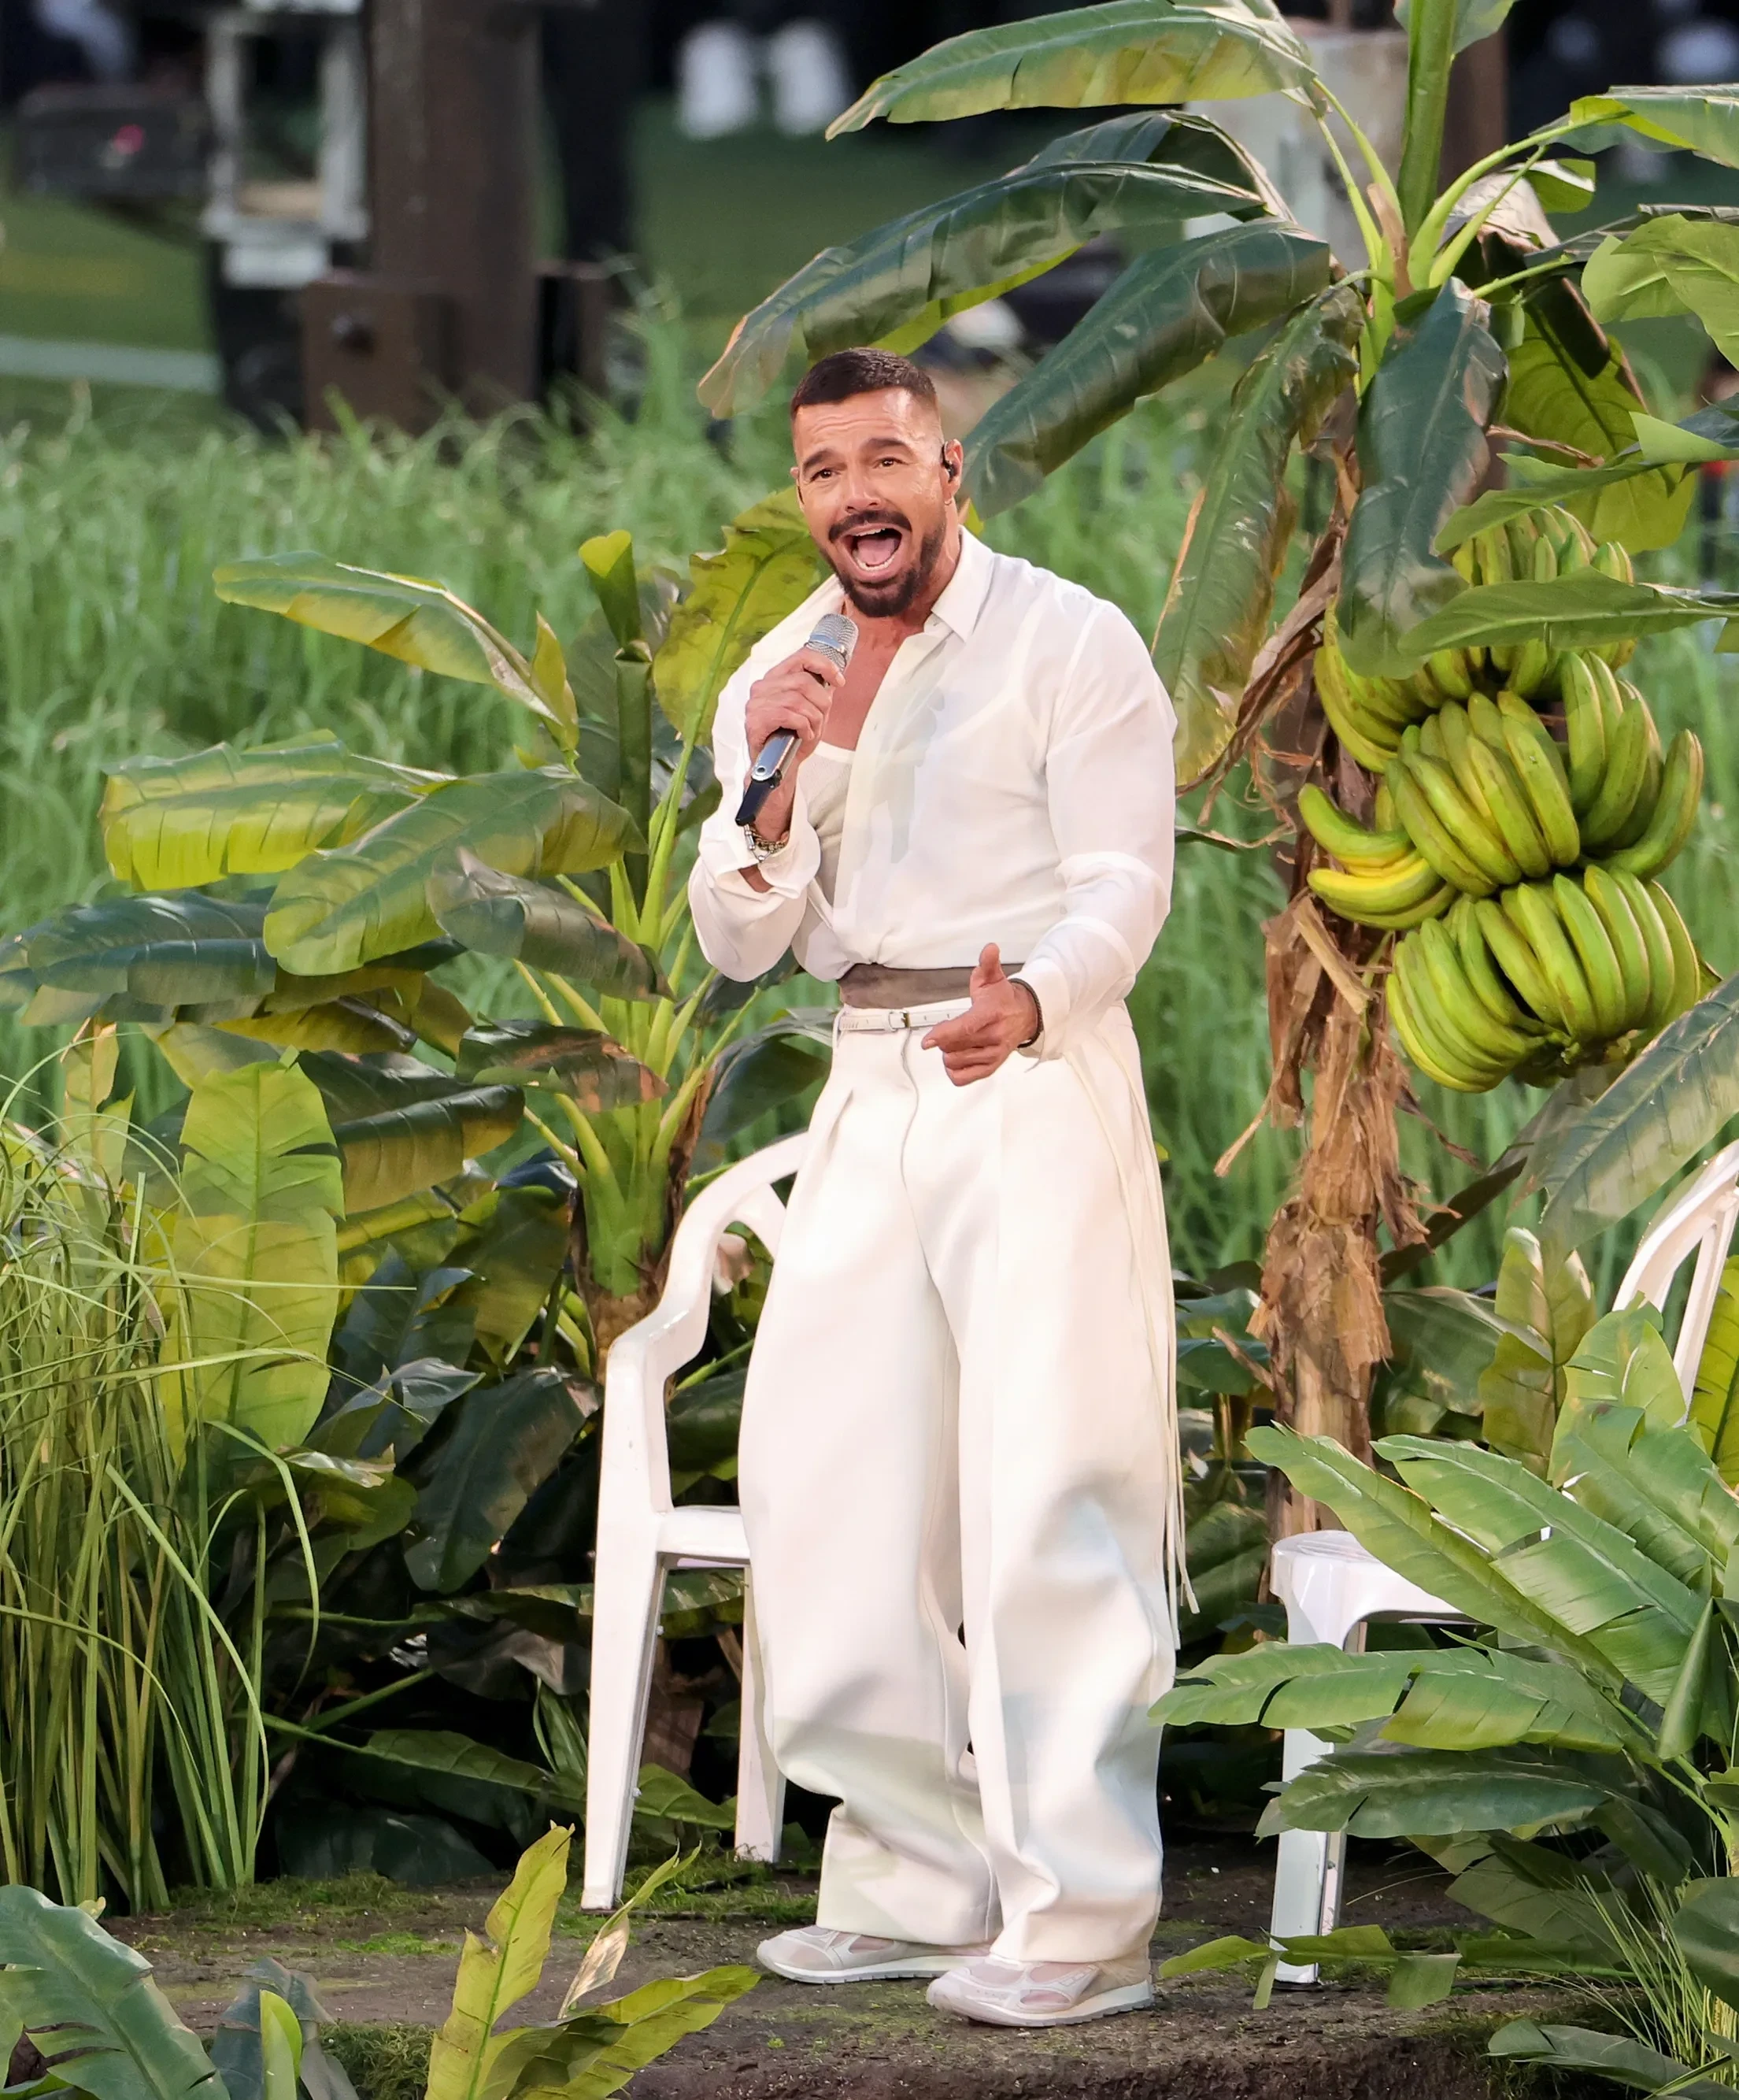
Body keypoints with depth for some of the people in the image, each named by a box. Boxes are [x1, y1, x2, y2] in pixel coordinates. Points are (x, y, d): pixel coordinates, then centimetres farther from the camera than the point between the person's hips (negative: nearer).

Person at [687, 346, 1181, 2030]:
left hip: (1038, 1076, -7)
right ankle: (920, 1879, 20)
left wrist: (1029, 1003, -33)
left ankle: (1081, 1921, -13)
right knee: (832, 1492, 8)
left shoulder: (1069, 644, -6)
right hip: (869, 1087, 7)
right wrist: (779, 786, -10)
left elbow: (1123, 881, -12)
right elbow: (738, 943, 9)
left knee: (1048, 1496, -12)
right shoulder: (777, 679, 12)